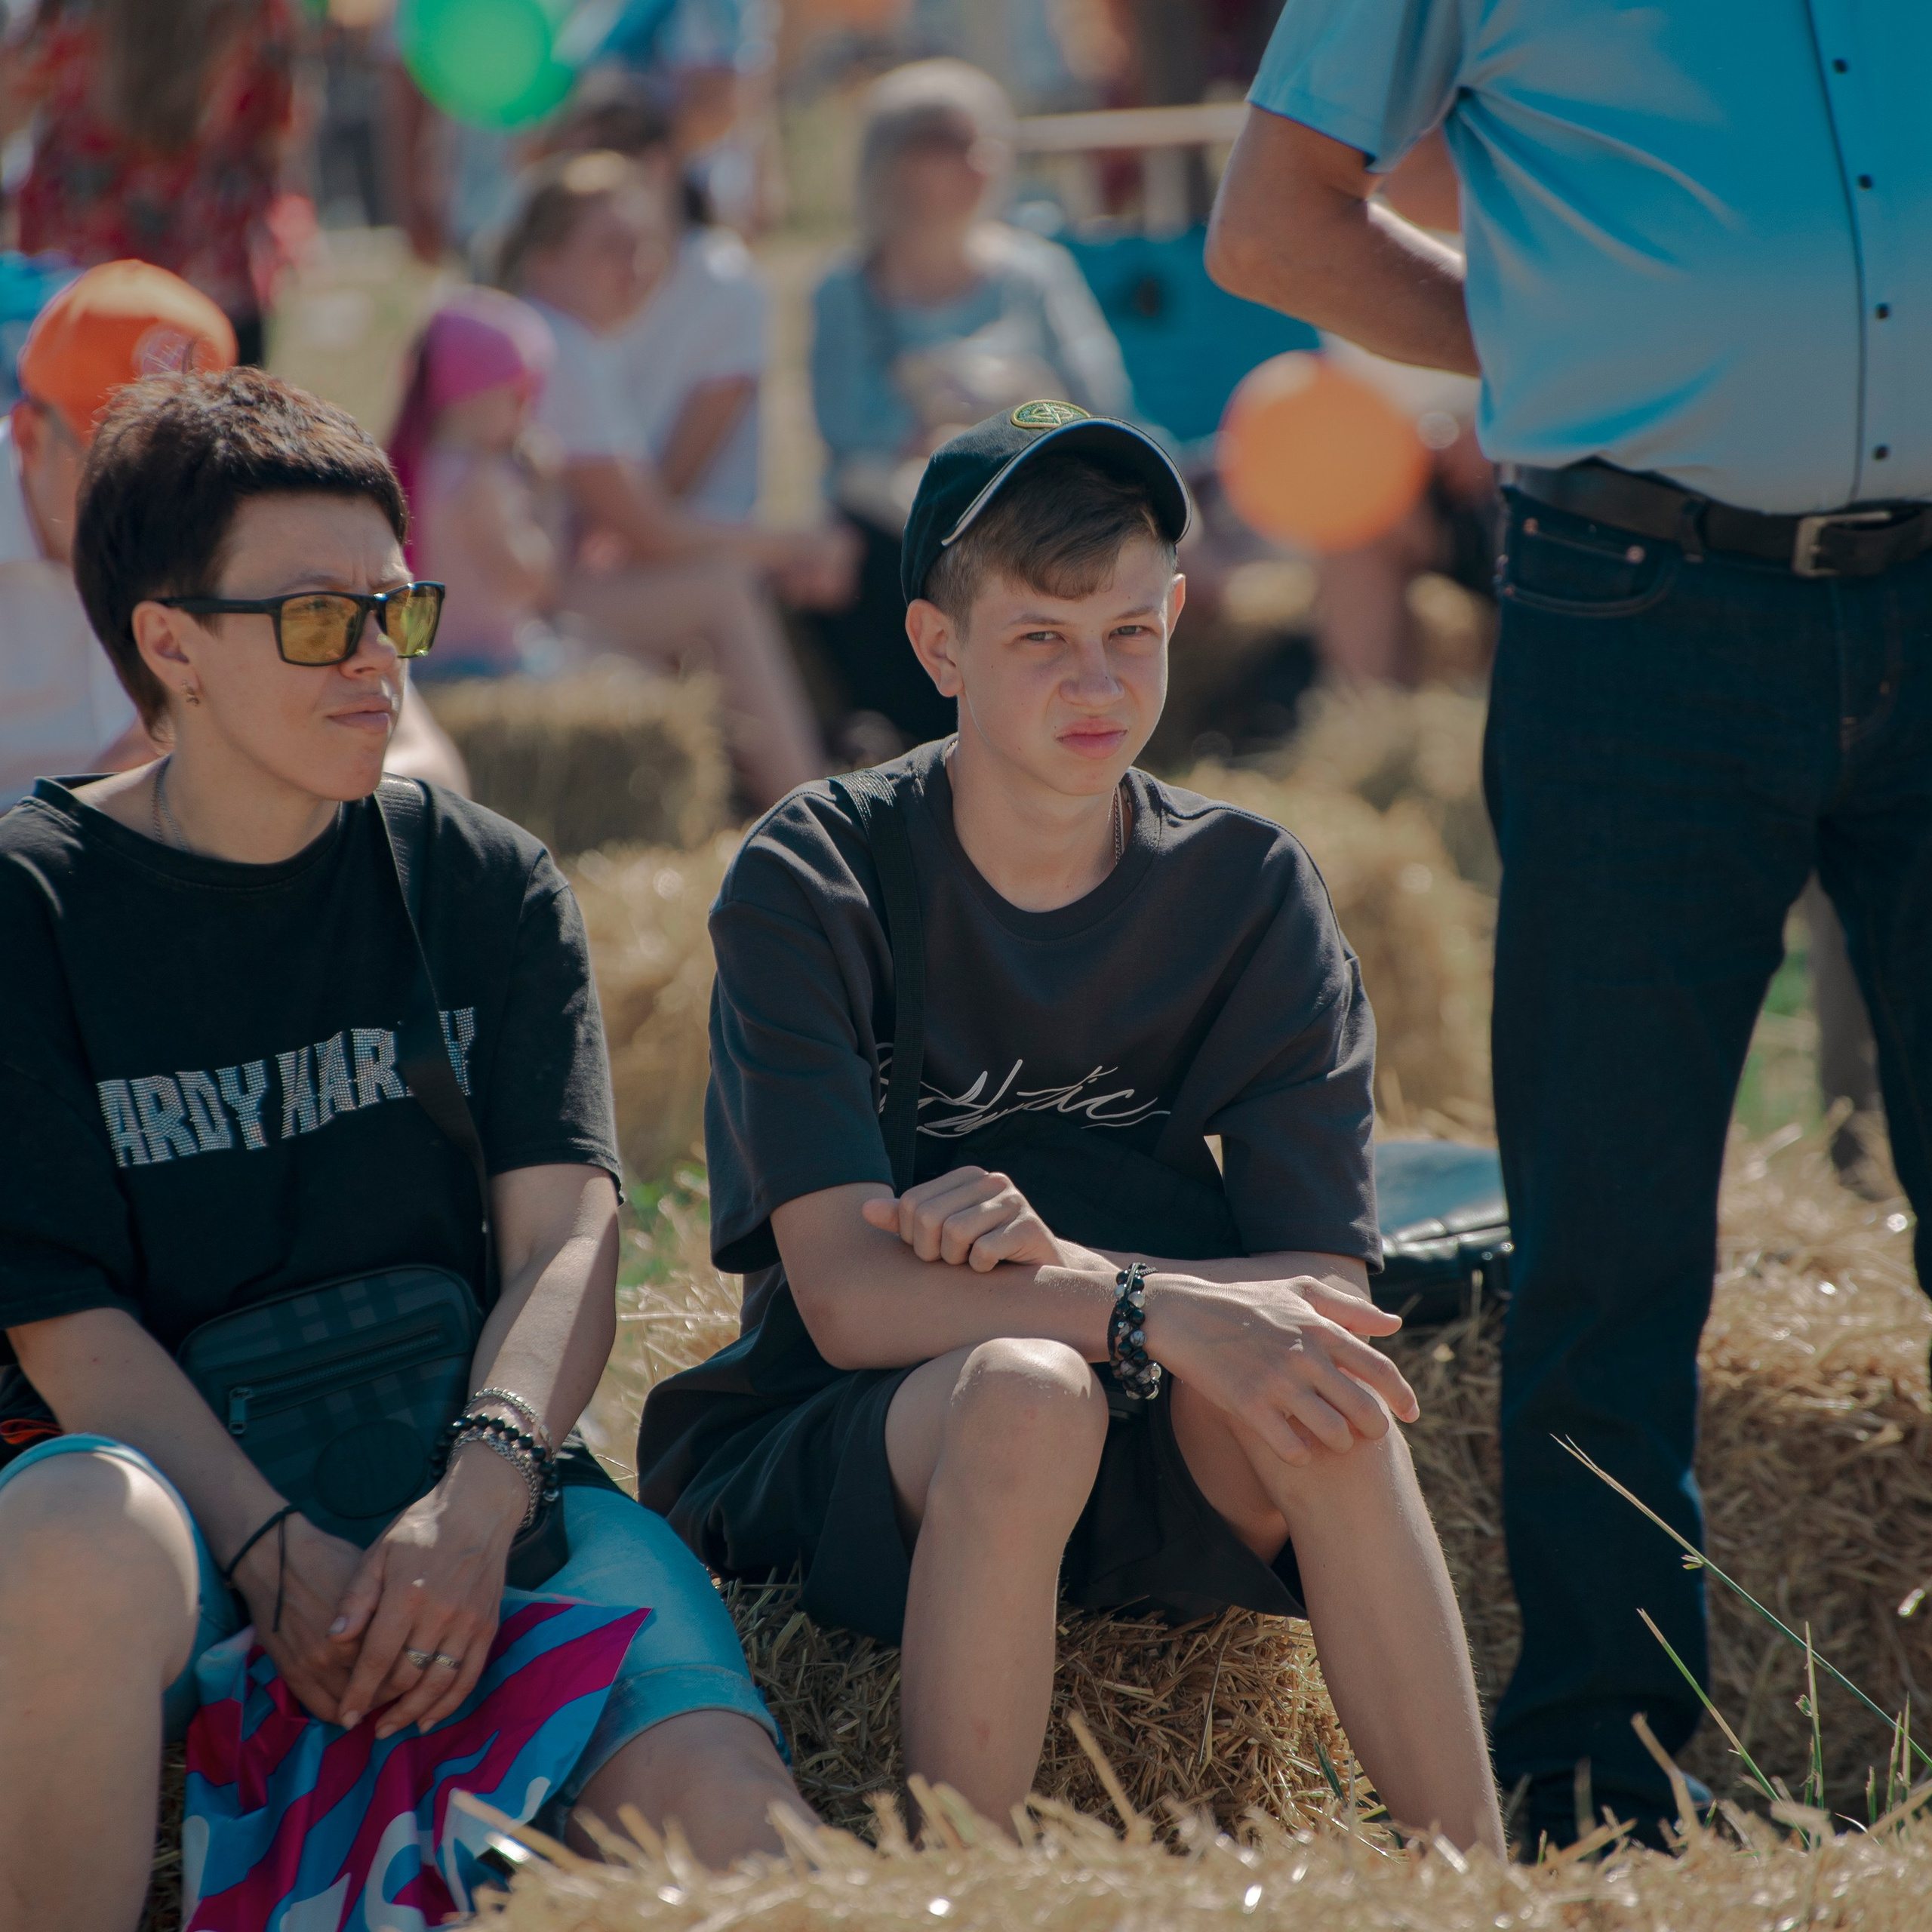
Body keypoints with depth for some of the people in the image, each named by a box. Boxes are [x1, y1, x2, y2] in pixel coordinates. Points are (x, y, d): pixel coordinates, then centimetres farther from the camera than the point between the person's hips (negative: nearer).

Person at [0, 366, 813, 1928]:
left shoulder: (487, 886, 11)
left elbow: (568, 1235, 0)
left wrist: (476, 1502, -21)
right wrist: (276, 1555, -22)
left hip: (465, 1489, 2)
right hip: (173, 1476, -1)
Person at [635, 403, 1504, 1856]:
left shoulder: (1250, 891, 0)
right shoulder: (811, 882, -9)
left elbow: (1325, 1287, -7)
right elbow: (846, 1296, -19)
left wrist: (1067, 1267, -25)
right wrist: (1153, 1313, -33)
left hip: (1162, 1478, 2)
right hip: (829, 1464, -2)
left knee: (1304, 1380, -30)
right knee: (1025, 1387, -35)